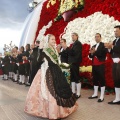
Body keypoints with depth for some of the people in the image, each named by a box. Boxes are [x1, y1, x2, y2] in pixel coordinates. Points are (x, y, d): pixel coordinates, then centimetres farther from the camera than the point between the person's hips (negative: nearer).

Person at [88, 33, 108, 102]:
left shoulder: (104, 45, -5)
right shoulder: (94, 46, 18)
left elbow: (103, 54, -19)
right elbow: (91, 56, 13)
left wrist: (95, 52, -23)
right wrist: (91, 53, -8)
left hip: (101, 65, -7)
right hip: (94, 65, 7)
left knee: (102, 80, -3)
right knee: (95, 80, 12)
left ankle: (102, 96, 3)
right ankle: (95, 94, 23)